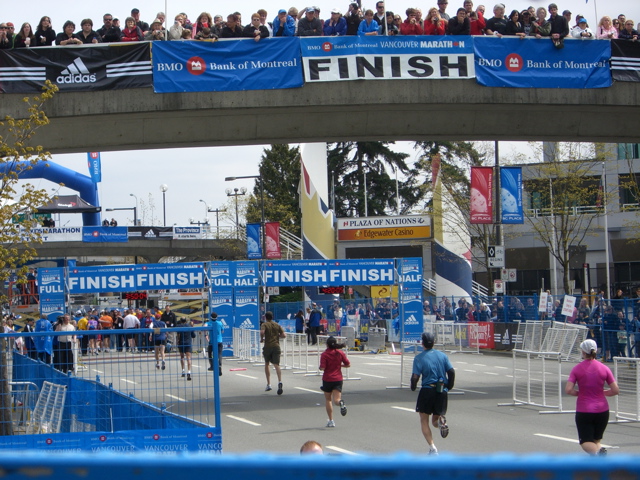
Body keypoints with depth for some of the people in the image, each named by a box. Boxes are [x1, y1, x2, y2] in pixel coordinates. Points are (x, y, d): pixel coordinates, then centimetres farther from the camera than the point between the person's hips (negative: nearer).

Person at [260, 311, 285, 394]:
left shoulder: (264, 325, 2)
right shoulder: (277, 325, 12)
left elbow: (262, 332, -20)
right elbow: (284, 335, 5)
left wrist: (261, 339, -2)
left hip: (267, 346, -2)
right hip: (276, 346, 2)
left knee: (266, 364, 17)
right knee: (277, 365, -8)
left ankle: (268, 384, 16)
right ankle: (280, 381, -32)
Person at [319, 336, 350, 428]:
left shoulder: (324, 354, -10)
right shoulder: (340, 353, 1)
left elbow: (322, 368, -17)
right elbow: (348, 364, 3)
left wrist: (320, 367, 5)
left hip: (327, 379, -2)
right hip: (338, 379, 2)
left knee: (328, 400, 14)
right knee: (336, 400, -1)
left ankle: (331, 420, 13)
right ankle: (340, 402, -39)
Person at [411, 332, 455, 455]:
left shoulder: (419, 358, -5)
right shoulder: (442, 355, 6)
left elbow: (415, 377, -11)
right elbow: (452, 372, 2)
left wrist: (413, 388, 8)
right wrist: (448, 387, 15)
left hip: (427, 390, -4)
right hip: (442, 391, 4)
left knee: (424, 421, 8)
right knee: (435, 421, 17)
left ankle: (432, 448, -6)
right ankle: (441, 421, -20)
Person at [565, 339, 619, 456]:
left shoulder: (577, 369, -5)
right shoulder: (604, 368, -1)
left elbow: (568, 390, -14)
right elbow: (616, 390, -1)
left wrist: (579, 393, 6)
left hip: (583, 411, -2)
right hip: (602, 410, 2)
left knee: (586, 442, 2)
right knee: (596, 440, 20)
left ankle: (597, 451, -30)